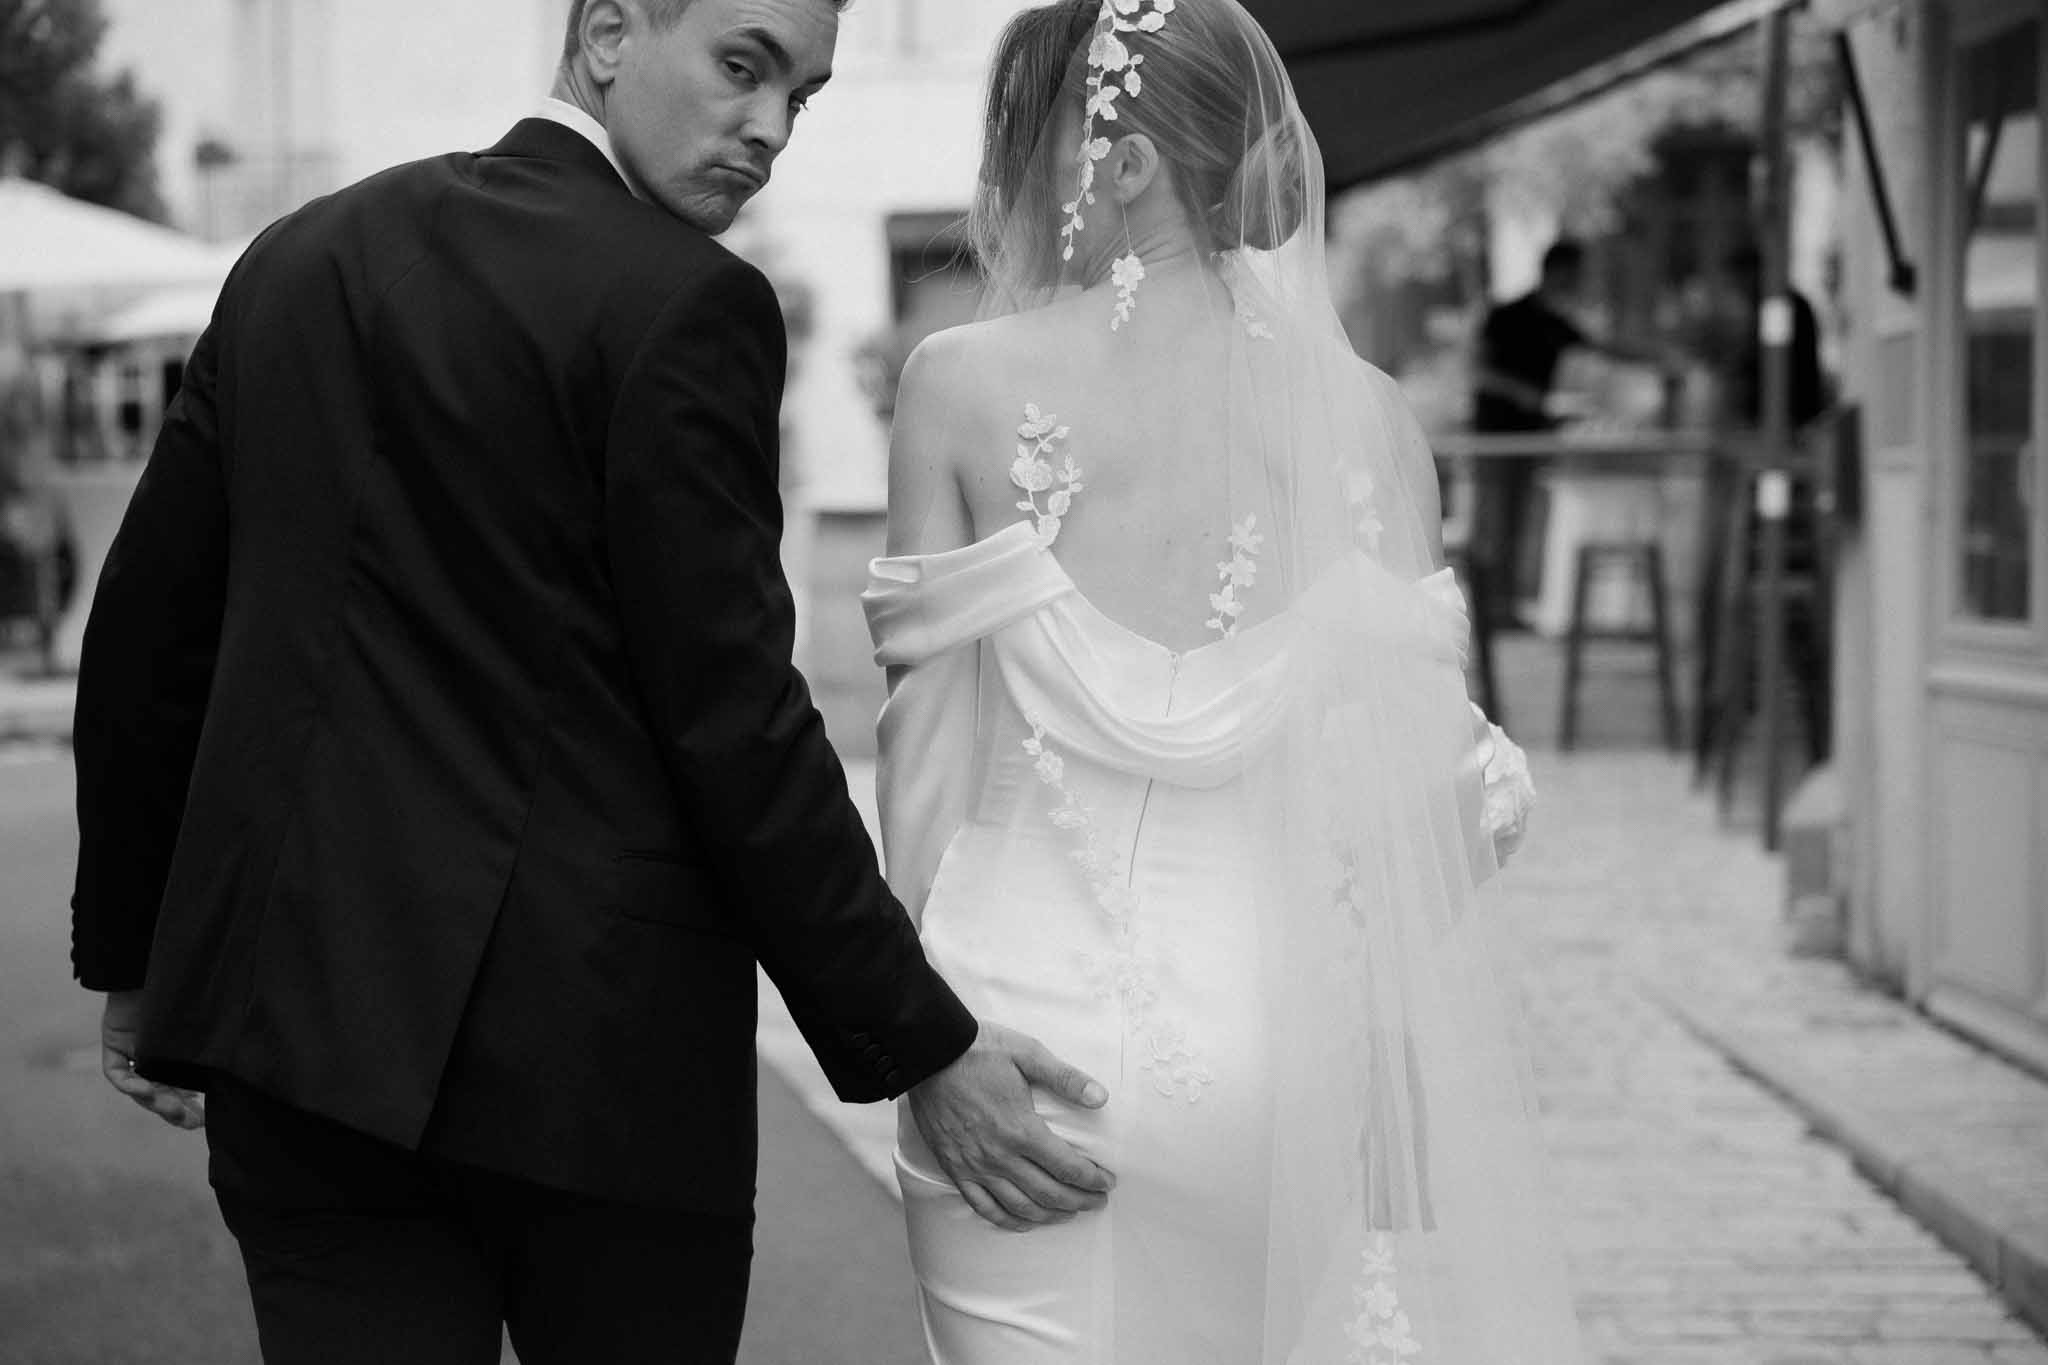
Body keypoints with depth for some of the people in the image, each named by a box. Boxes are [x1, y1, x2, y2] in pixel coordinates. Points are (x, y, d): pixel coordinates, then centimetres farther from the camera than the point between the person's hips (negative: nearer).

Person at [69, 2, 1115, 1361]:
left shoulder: (295, 261, 9)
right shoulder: (684, 303, -10)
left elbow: (145, 635, 12)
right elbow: (736, 725, -13)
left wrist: (135, 956, 23)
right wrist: (923, 1052, -7)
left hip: (294, 1029, 5)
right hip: (593, 1049, -5)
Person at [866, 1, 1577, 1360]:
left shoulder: (964, 383, -3)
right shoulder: (1365, 411, 1)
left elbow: (924, 739, -1)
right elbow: (1415, 770, 1)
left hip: (1031, 1012, -2)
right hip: (1274, 1024, 2)